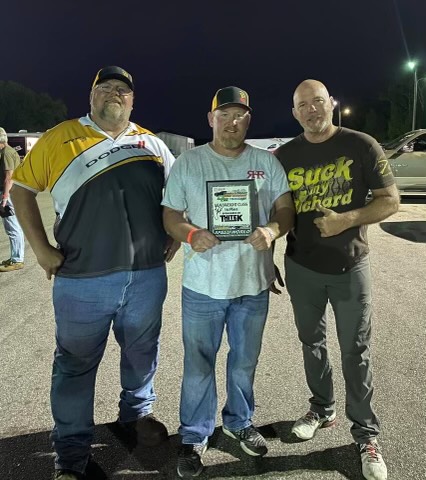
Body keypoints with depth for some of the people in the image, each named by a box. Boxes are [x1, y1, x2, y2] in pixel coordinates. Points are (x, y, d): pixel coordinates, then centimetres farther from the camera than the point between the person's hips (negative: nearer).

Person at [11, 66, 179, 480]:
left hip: (146, 275, 3)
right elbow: (22, 189, 3)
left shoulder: (151, 143, 9)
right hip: (82, 279, -2)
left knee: (141, 353, 19)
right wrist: (40, 248, -4)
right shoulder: (60, 138, 0)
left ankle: (137, 413, 44)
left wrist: (175, 235, 7)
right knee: (76, 364, 9)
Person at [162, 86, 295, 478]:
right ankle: (194, 436, 29)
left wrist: (273, 229, -20)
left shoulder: (267, 162, 4)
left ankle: (240, 421, 42)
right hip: (203, 284, -2)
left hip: (254, 282, 2)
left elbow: (285, 208, 2)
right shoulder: (187, 163, 0)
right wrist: (190, 234, -22)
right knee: (199, 364, 9)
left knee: (245, 361, 18)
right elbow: (170, 215, -1)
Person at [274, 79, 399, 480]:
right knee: (312, 343, 16)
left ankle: (365, 433, 22)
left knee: (356, 352, 5)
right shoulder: (284, 156, 2)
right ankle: (322, 409, 38)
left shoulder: (361, 146, -7)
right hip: (301, 268, 3)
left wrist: (347, 219, -21)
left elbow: (390, 200, -6)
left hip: (350, 267, -3)